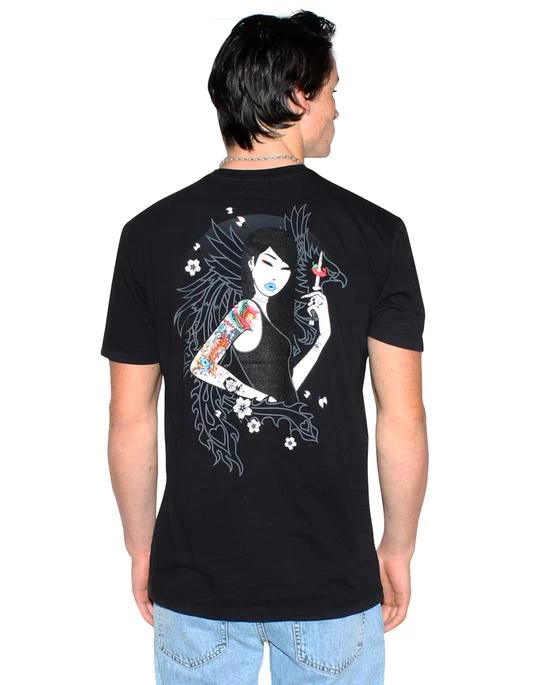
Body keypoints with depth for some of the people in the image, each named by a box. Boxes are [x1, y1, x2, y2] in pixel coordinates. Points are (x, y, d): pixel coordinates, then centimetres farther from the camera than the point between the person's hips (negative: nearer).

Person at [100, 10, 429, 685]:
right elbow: (403, 420, -7)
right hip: (333, 578, -1)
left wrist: (141, 549, 11)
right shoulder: (374, 232, -10)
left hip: (196, 578, 1)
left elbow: (130, 420, -3)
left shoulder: (150, 234, -7)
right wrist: (399, 548, 7)